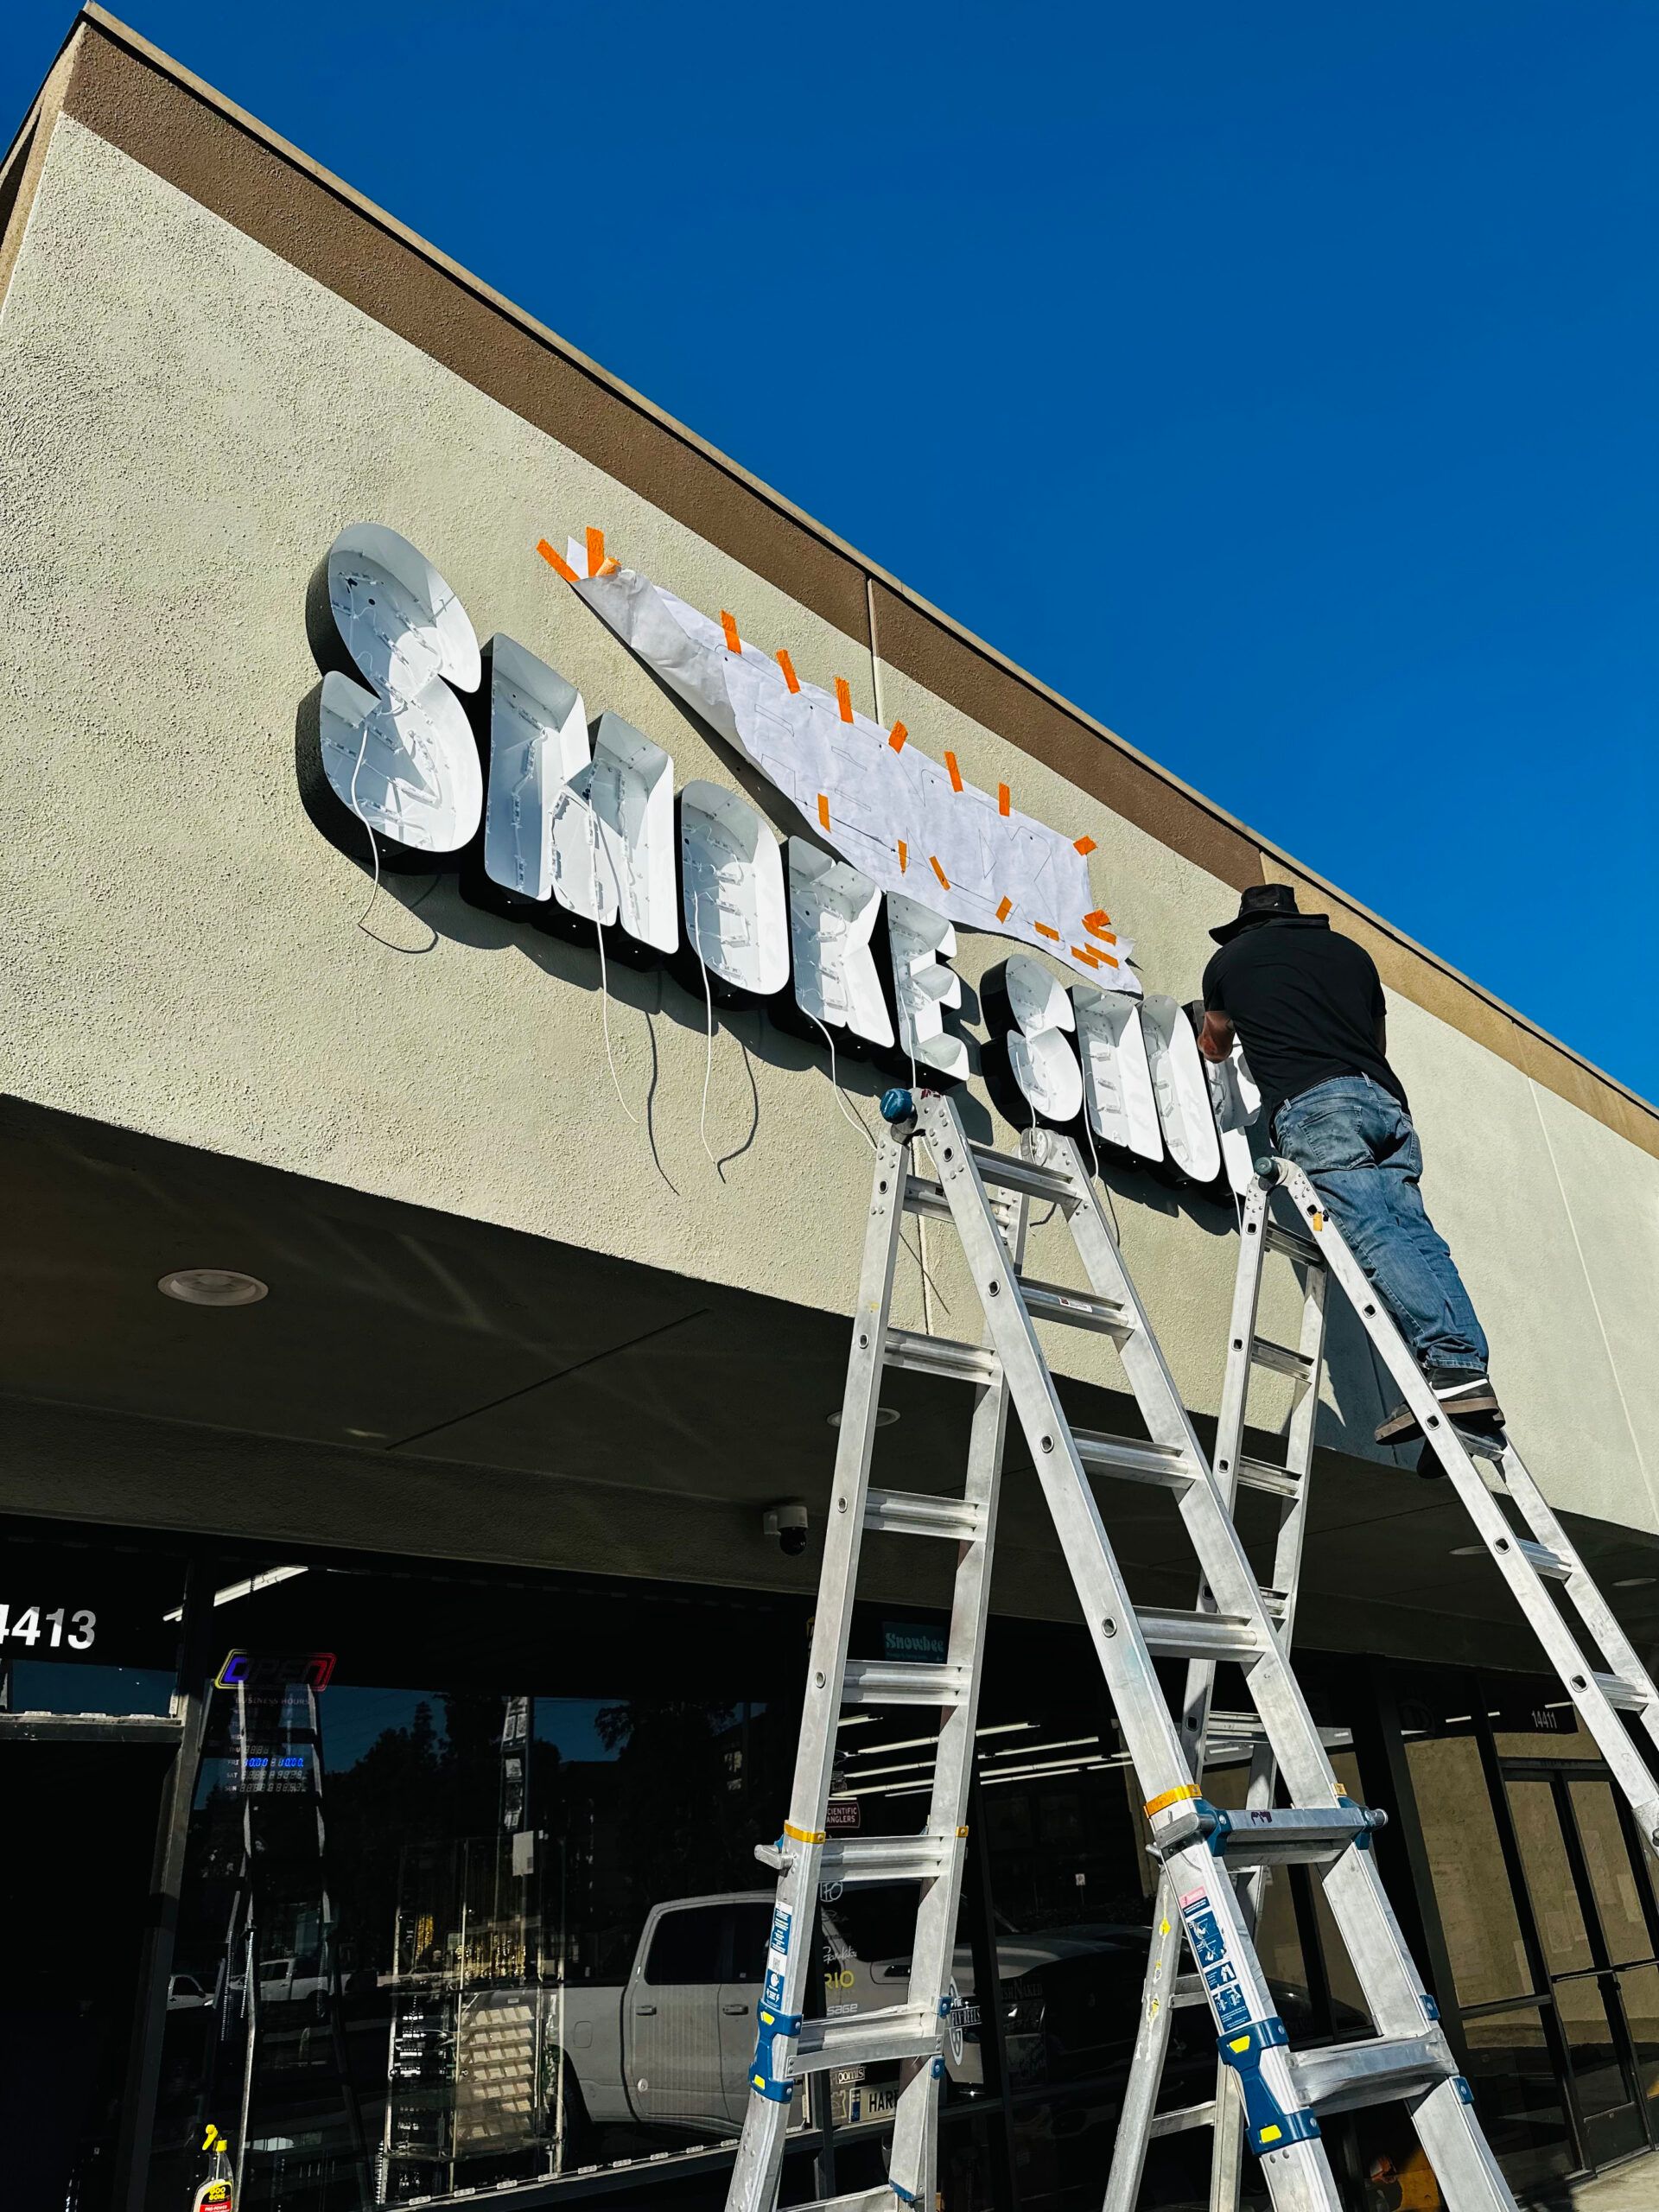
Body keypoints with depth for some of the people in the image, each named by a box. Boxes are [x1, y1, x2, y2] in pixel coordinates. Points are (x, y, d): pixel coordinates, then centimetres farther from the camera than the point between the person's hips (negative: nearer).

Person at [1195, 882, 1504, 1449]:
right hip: (1384, 1101, 5)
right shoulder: (1351, 951, 31)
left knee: (1371, 1236, -18)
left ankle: (1450, 1367, -32)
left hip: (1311, 1103, -5)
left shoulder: (1229, 959, 22)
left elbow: (1215, 1046, 40)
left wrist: (1214, 1037, 64)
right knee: (1416, 1235, -3)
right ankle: (1471, 1373, -17)